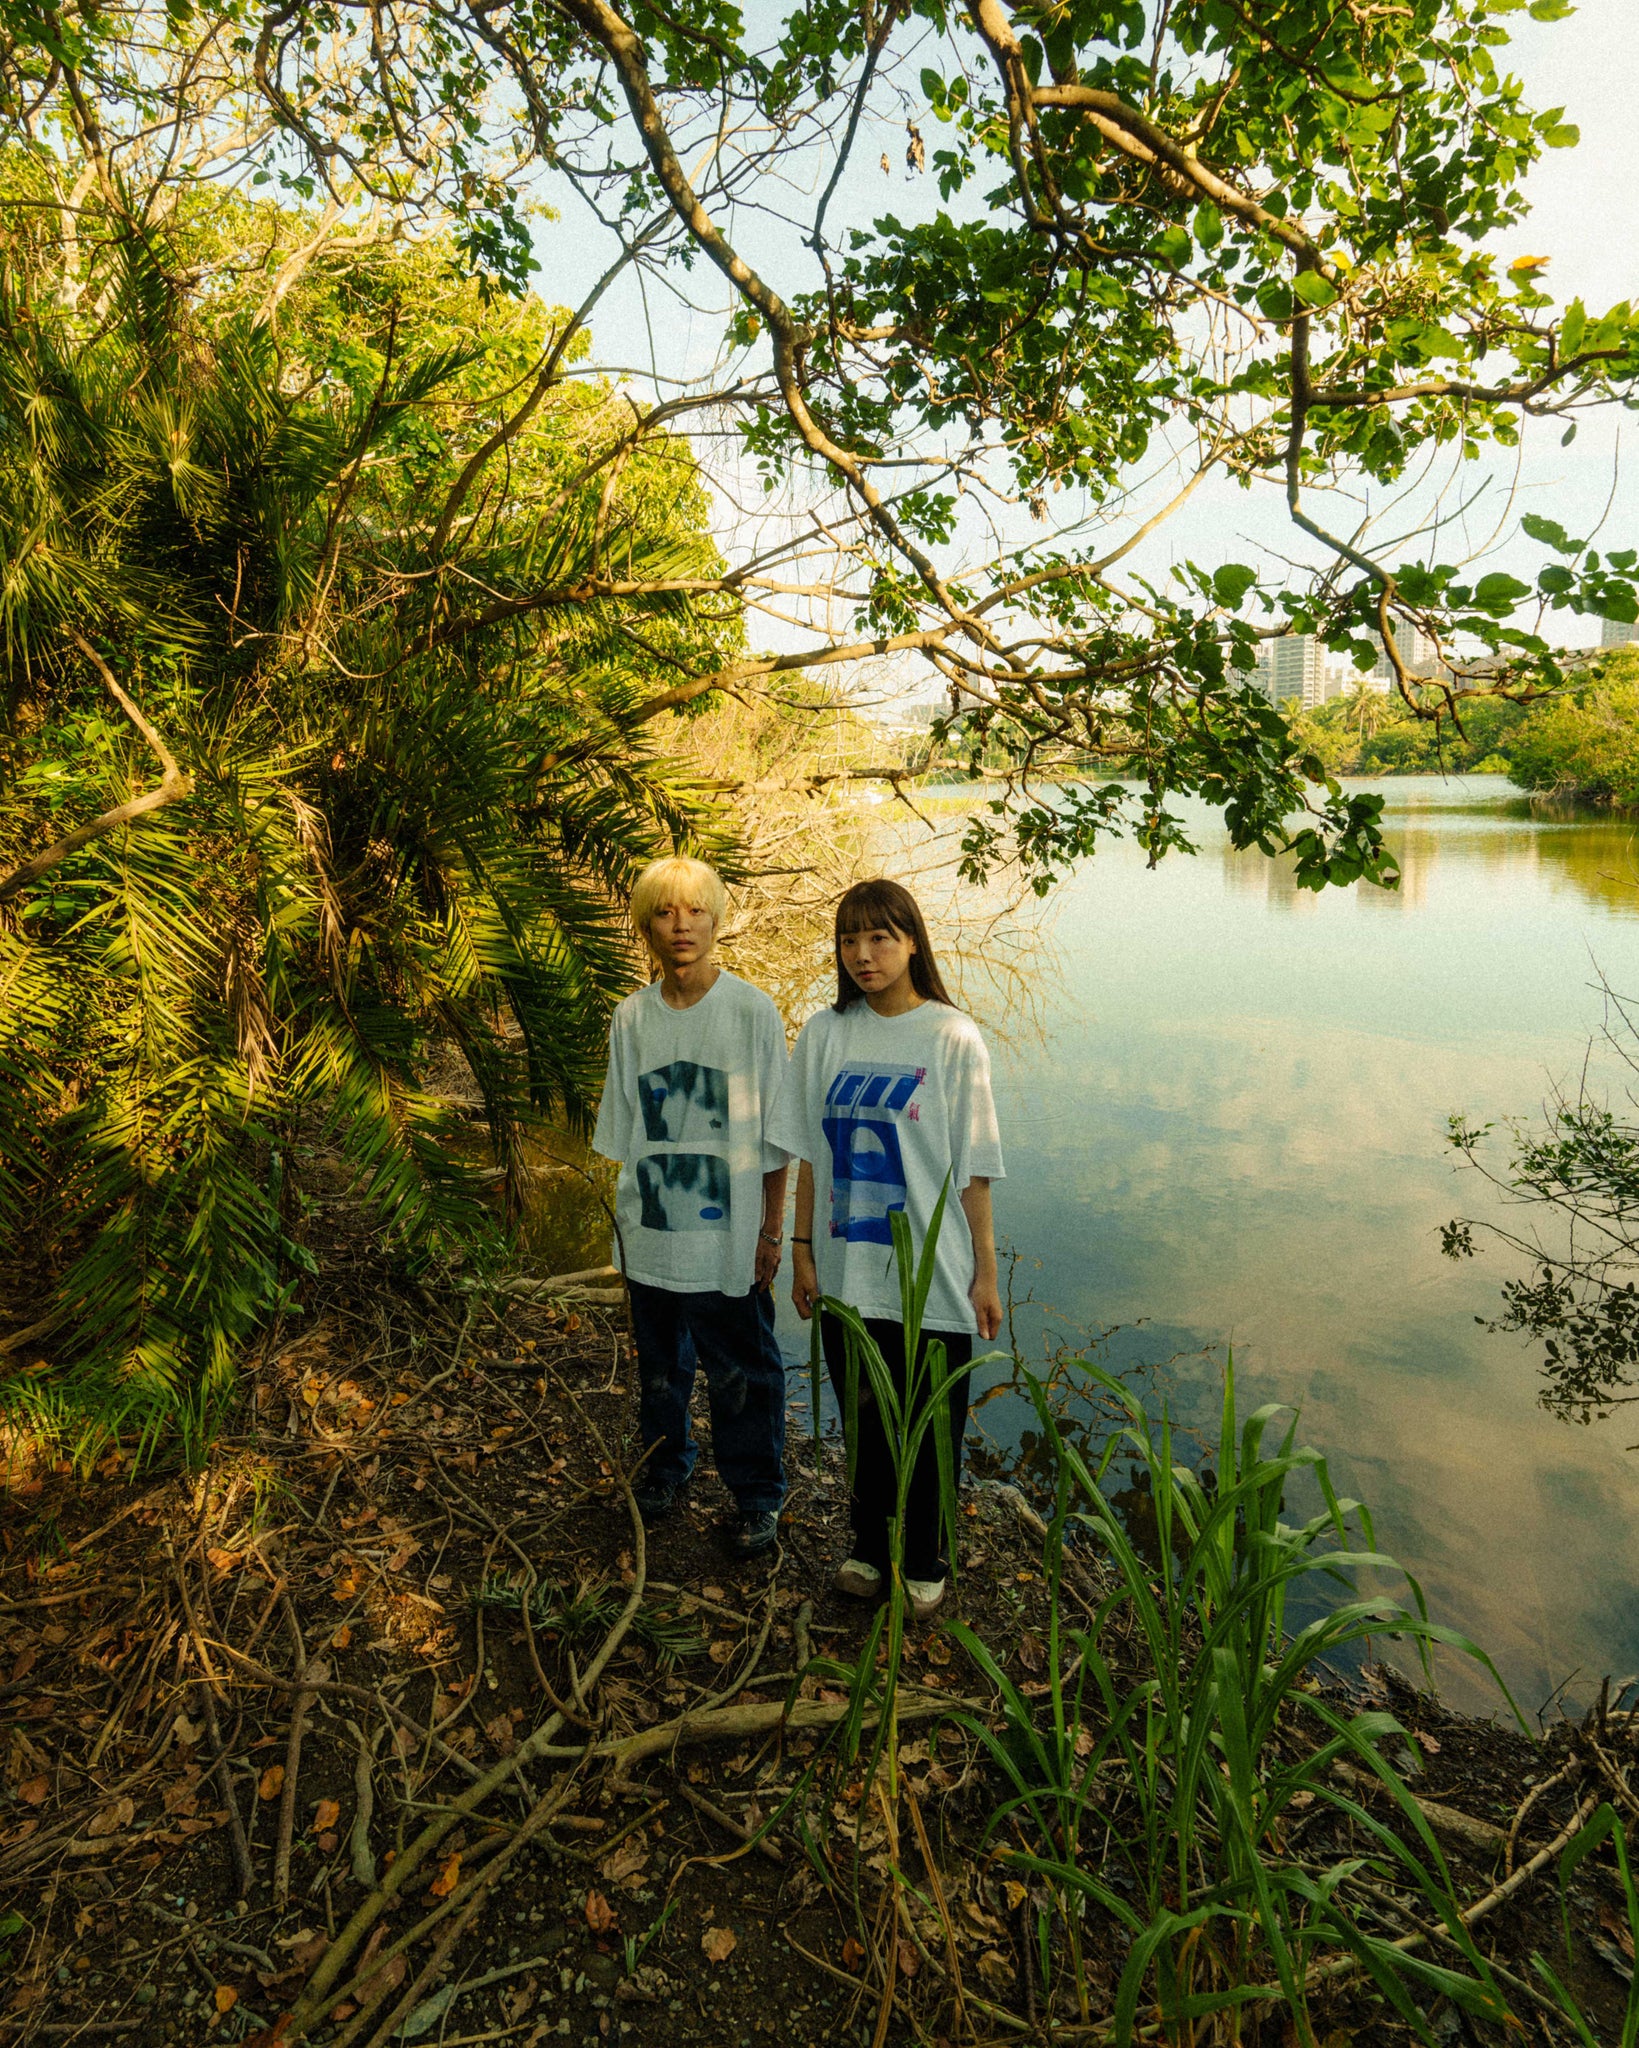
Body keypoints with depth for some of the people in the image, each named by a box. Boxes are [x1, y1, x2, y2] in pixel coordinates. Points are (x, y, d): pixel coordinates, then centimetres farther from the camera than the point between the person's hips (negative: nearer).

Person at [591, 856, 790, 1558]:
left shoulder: (752, 1011, -8)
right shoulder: (631, 1018, 2)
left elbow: (773, 1134, -5)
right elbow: (624, 1132, 10)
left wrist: (771, 1231, -5)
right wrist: (624, 1216, 9)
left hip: (729, 1234, -3)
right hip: (652, 1233, 3)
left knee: (741, 1373, 7)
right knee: (660, 1364, 18)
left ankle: (757, 1496, 26)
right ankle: (666, 1463, 42)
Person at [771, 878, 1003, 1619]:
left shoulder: (953, 1038, -9)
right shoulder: (824, 1034, 0)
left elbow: (973, 1168, -6)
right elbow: (810, 1154, 5)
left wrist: (985, 1272, -4)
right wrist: (803, 1250, 5)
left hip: (931, 1277, -3)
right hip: (846, 1272, 3)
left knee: (930, 1431, 11)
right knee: (863, 1420, 18)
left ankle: (924, 1564, 34)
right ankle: (868, 1548, 40)